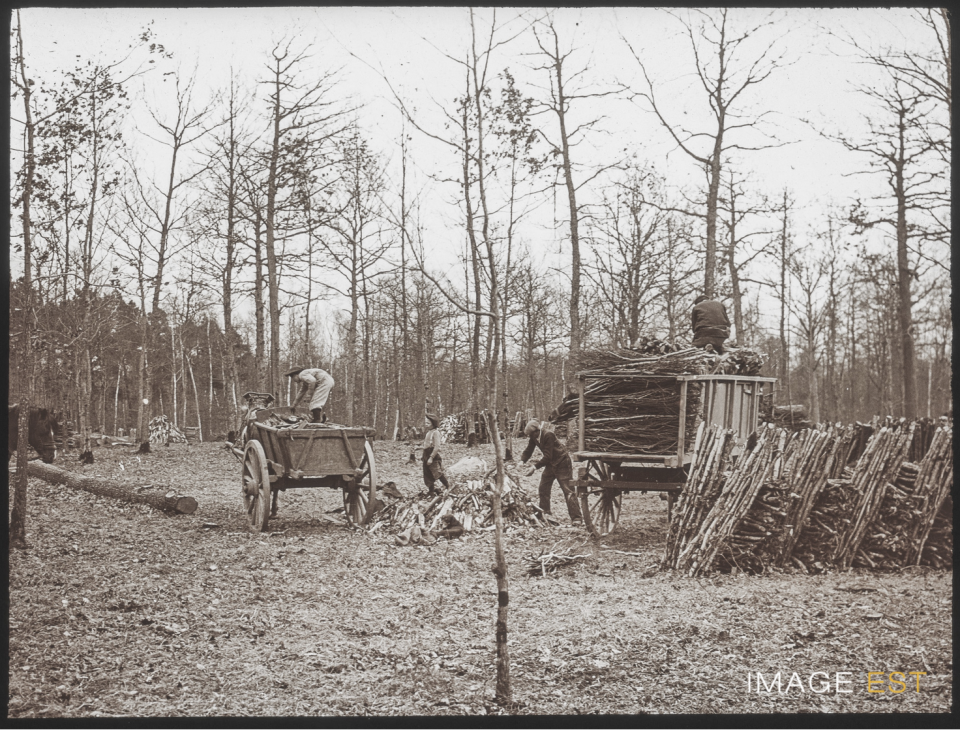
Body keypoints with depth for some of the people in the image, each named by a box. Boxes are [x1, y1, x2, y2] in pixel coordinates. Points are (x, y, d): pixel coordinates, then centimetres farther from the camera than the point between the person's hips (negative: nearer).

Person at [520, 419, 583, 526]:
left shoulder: (548, 435, -27)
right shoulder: (534, 437, -4)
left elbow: (547, 457, -29)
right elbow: (528, 451, 3)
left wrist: (535, 467, -33)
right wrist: (522, 461, -16)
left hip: (562, 464, -8)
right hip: (550, 464, 8)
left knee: (568, 491, -10)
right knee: (543, 488, 8)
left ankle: (576, 517, -9)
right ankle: (545, 513, 20)